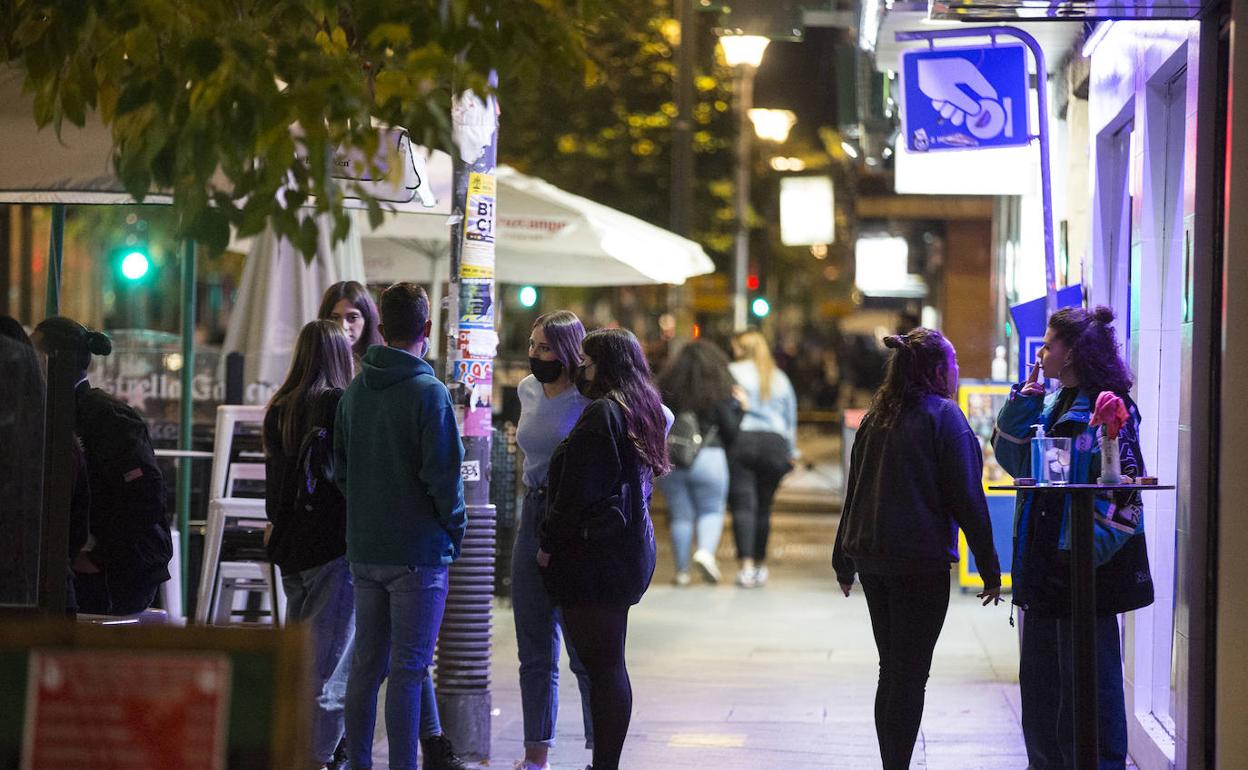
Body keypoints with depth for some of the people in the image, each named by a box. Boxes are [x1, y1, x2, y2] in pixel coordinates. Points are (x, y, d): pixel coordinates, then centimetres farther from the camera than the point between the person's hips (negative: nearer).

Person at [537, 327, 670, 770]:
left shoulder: (601, 414, -15)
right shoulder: (642, 411, 14)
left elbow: (578, 490, -17)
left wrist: (550, 543, -8)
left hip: (596, 552, -10)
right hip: (630, 547, 10)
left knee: (601, 665, -7)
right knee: (607, 663, 13)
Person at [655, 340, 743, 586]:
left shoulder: (667, 389, 1)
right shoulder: (718, 393, -6)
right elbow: (731, 431, -4)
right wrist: (737, 406, 8)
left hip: (670, 461, 2)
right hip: (708, 458, -2)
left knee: (680, 516, 9)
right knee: (712, 510, 10)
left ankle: (681, 570, 11)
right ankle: (706, 551, -15)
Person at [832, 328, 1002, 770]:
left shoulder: (877, 416, 12)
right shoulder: (943, 416, -8)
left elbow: (855, 491, 17)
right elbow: (967, 498, -10)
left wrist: (844, 560, 24)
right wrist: (989, 568, -6)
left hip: (871, 557, 7)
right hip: (922, 561, -7)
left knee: (892, 670, 14)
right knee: (910, 674, -4)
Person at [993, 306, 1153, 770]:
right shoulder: (1052, 406, 14)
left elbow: (1125, 486, -18)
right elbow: (1015, 460, 15)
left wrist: (1089, 550, -21)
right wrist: (1022, 403, 4)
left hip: (1088, 569, -9)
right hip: (1045, 566, 9)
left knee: (1086, 679, -4)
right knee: (1040, 679, 16)